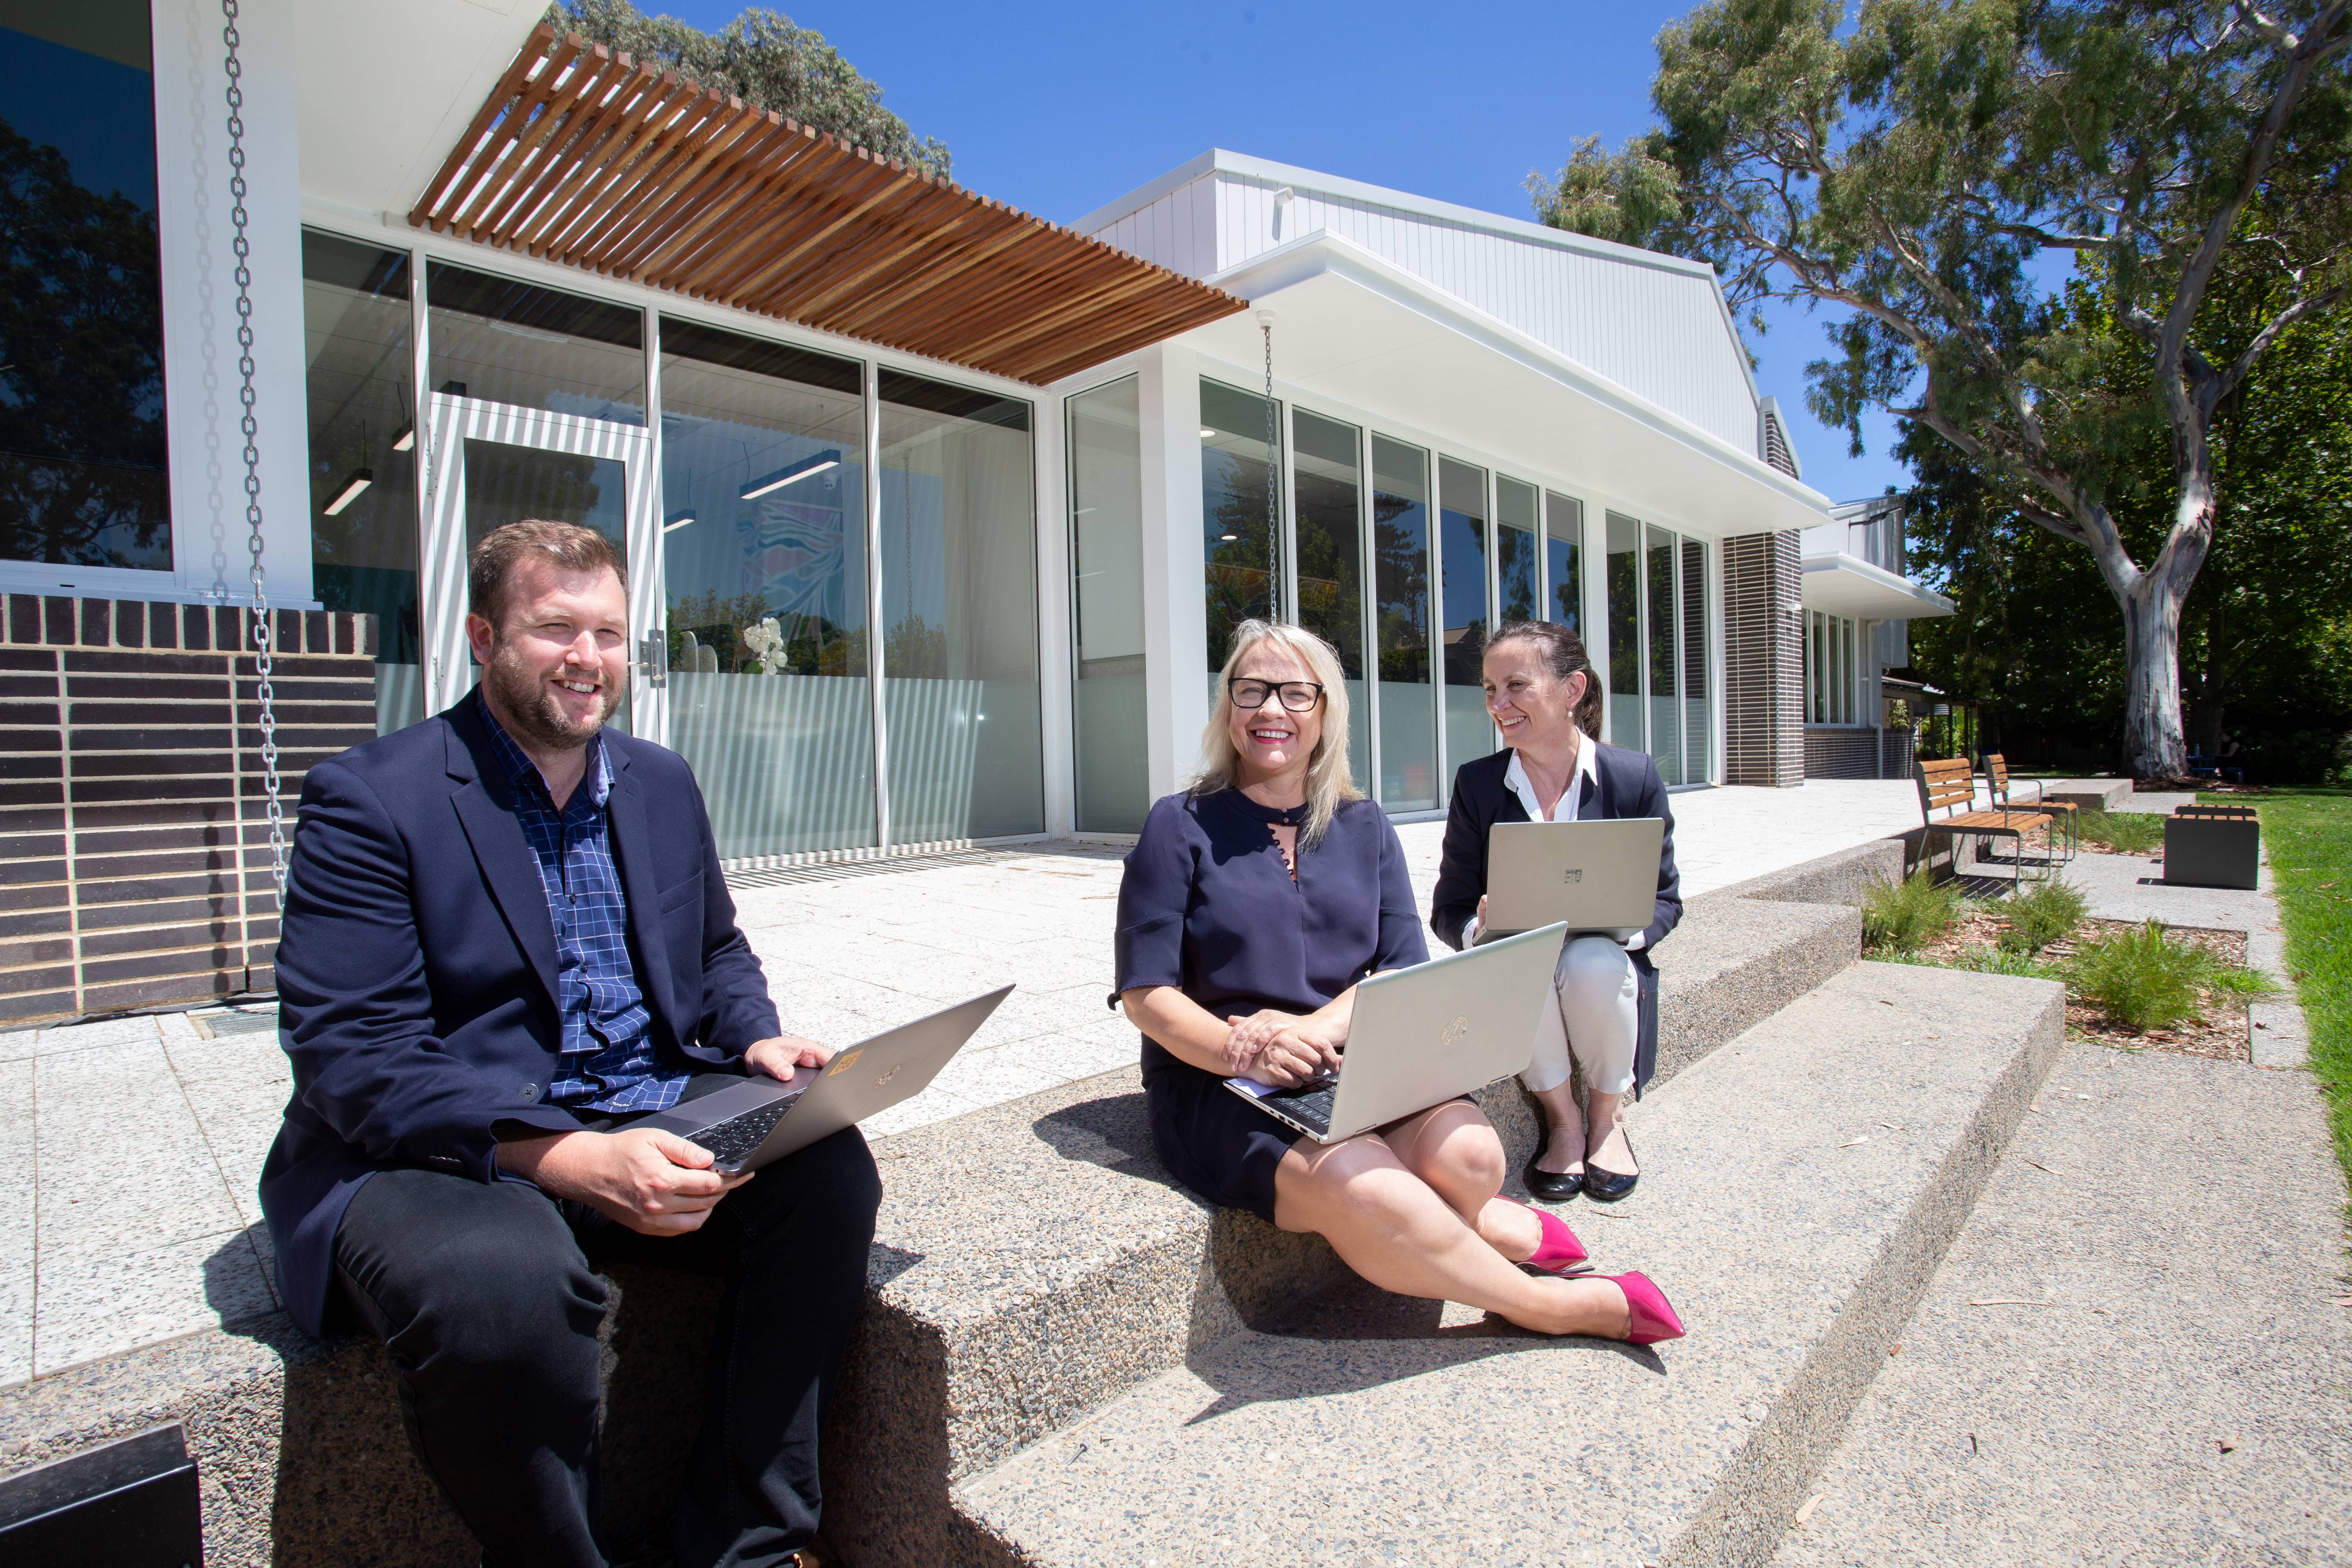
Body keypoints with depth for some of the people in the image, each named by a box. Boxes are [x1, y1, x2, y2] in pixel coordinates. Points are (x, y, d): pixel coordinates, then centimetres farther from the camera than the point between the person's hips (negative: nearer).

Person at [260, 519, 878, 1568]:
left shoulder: (661, 783, 11)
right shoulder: (369, 801, -7)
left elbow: (718, 952, 21)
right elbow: (351, 1061, -15)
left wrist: (758, 1039, -3)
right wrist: (573, 1160, -28)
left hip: (650, 1117, 5)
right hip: (437, 1153, -5)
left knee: (830, 1169, -19)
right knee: (503, 1281, -36)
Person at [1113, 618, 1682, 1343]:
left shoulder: (1365, 828, 12)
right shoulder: (1180, 827, 0)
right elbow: (1146, 993, -5)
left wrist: (1319, 1026, -17)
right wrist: (1244, 1055, -24)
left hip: (1353, 1066, 3)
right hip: (1215, 1086, -3)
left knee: (1468, 1155, -27)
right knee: (1362, 1192, -30)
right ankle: (1555, 1305, -6)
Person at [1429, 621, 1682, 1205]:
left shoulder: (1635, 776, -4)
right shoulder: (1477, 783, -3)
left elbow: (1664, 899, 3)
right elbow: (1449, 909, 0)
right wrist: (1482, 928, -24)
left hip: (1608, 966, 0)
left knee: (1594, 964, -34)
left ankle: (1606, 1117, -3)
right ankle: (1562, 1119, -6)